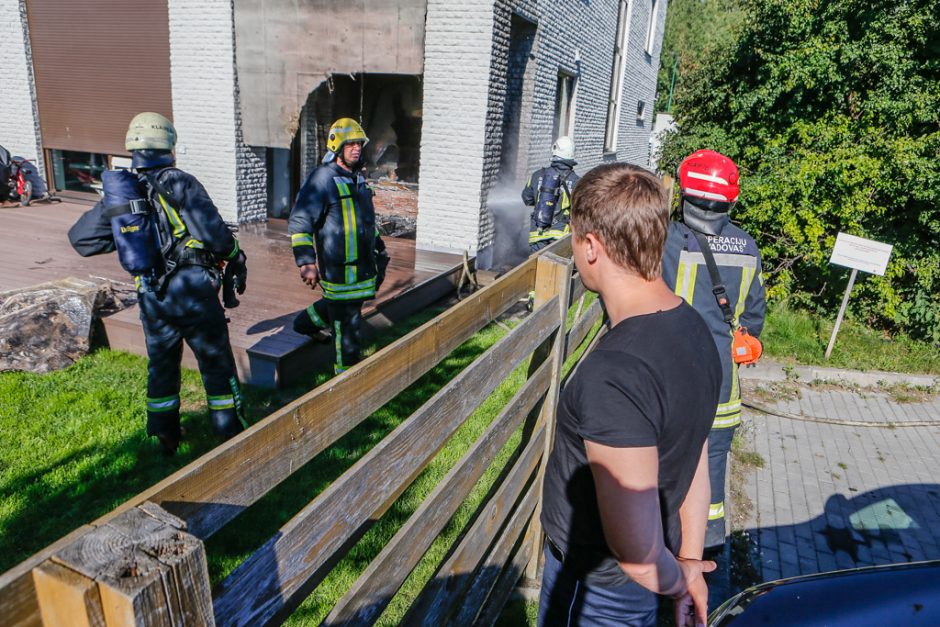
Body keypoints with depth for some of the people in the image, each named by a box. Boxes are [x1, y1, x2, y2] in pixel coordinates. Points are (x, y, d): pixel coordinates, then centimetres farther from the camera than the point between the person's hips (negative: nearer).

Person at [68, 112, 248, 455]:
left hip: (150, 296, 5)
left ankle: (165, 436, 30)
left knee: (161, 365, 20)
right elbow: (212, 230, -15)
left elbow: (80, 239, 12)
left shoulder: (118, 192, 9)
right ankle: (231, 435, 15)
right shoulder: (178, 182, -9)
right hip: (192, 289, -5)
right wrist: (236, 259, 1)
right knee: (217, 363, 7)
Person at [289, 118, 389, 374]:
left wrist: (379, 247, 29)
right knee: (347, 323, 0)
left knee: (350, 301, 24)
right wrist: (306, 261, -23)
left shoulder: (357, 179, 14)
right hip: (338, 267, -8)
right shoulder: (322, 179, -14)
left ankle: (307, 322, 46)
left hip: (362, 264, 8)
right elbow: (299, 223, -17)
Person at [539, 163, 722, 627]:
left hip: (593, 588, -7)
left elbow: (637, 553, -29)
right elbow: (694, 465, 3)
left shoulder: (612, 375, -35)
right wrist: (688, 564, 12)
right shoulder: (692, 327, -6)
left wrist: (676, 582, -8)